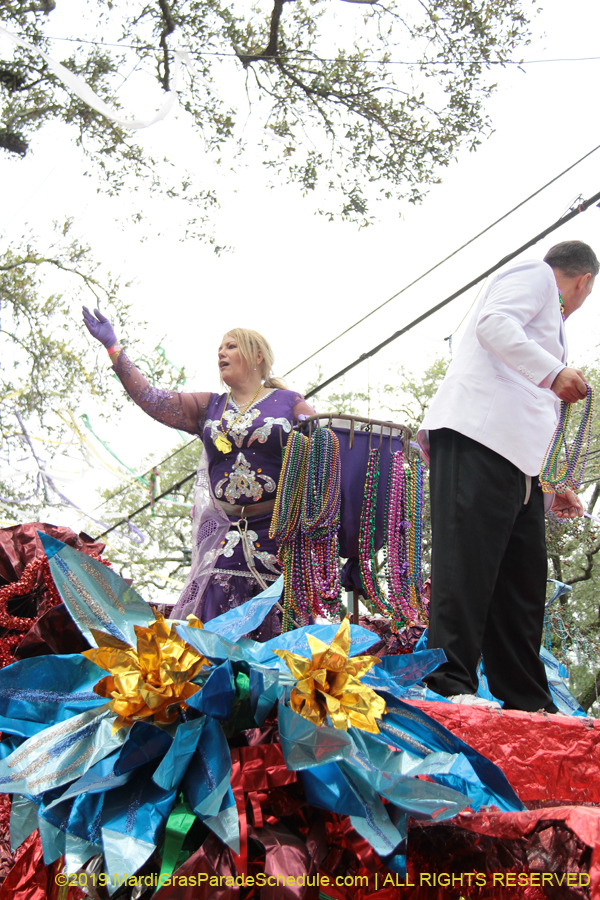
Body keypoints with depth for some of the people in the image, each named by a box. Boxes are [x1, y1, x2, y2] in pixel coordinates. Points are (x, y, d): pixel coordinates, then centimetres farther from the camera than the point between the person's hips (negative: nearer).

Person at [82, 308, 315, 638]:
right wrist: (113, 347, 6)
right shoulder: (209, 408, 15)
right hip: (226, 533, 3)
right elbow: (151, 399, 9)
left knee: (280, 631, -5)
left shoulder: (288, 403, 7)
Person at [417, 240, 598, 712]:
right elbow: (492, 322, -10)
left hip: (516, 460, 10)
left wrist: (549, 488, 33)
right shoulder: (534, 273, 13)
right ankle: (451, 685, -22)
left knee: (523, 581, 3)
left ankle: (527, 705, 4)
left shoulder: (547, 323, 38)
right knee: (468, 559, -18)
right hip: (479, 433, -9)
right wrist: (553, 371, -18)